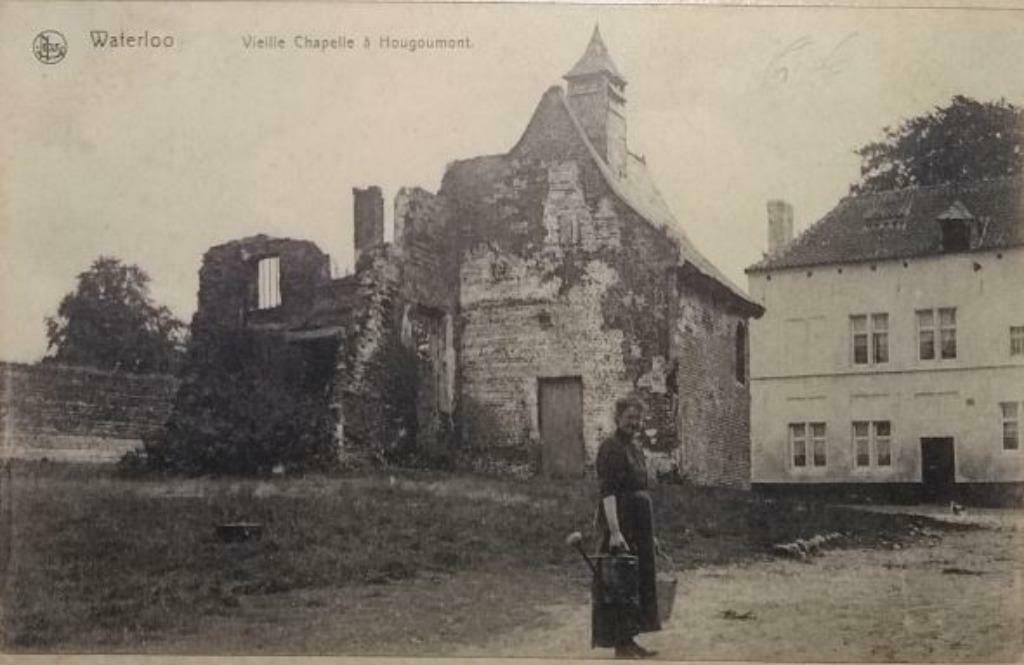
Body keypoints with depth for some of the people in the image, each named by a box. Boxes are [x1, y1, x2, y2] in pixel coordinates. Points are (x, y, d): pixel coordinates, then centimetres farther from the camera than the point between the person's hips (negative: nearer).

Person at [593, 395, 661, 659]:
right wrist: (614, 531, -27)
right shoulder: (610, 447, -13)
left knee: (640, 582, 13)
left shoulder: (636, 449, 15)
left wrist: (650, 533, 20)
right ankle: (620, 645, 3)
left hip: (639, 522, 9)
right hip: (620, 519, -9)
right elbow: (607, 491, -21)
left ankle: (629, 640, 22)